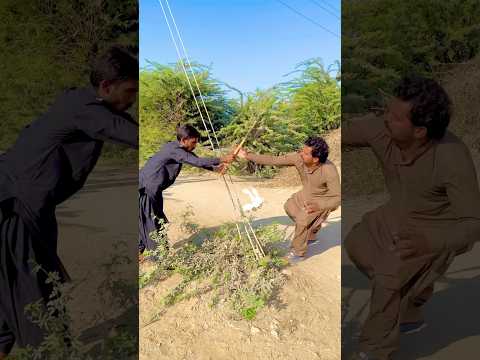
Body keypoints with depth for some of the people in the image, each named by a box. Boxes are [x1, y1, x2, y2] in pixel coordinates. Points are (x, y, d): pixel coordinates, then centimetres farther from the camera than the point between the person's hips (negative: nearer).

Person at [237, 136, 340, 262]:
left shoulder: (329, 170, -40)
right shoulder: (298, 158, -28)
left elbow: (337, 198, -32)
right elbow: (273, 160, -21)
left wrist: (318, 205, -49)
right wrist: (248, 156, -24)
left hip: (323, 200, -7)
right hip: (307, 194, 7)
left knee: (302, 220, -20)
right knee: (290, 207, 21)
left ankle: (298, 252, 6)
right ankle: (310, 234, 44)